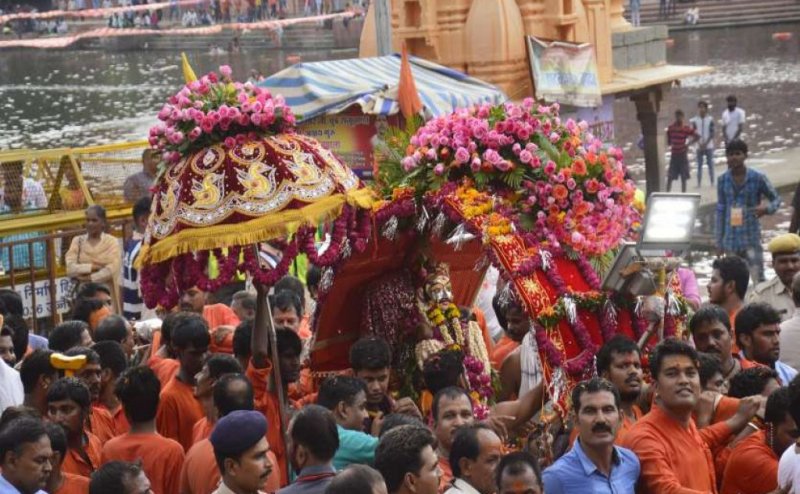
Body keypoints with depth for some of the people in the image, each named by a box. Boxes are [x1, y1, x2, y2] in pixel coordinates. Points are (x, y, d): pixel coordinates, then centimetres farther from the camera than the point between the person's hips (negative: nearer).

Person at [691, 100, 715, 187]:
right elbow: (694, 134, 1)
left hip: (709, 146, -1)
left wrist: (705, 143, -13)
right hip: (699, 146, 1)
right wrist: (699, 143, -10)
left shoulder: (710, 119, -4)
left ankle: (712, 182, 10)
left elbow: (712, 133, -5)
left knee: (710, 164, 3)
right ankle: (699, 183, 7)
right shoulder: (694, 120, 0)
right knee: (699, 165, 3)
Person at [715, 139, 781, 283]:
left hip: (752, 238, -3)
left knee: (759, 280, -10)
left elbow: (776, 199, 5)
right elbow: (720, 211, 10)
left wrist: (767, 208, -20)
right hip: (730, 240, 3)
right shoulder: (723, 180, 3)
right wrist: (719, 242, 10)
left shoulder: (758, 178, -6)